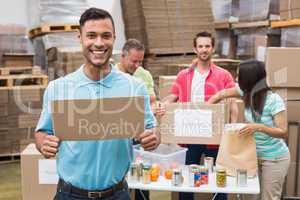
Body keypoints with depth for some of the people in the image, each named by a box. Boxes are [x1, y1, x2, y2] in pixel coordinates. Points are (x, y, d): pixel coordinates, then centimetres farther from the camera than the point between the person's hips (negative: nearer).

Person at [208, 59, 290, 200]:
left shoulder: (274, 100, -23)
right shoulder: (247, 92, -6)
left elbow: (283, 132, -23)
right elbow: (222, 94, 9)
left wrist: (259, 127, -36)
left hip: (275, 159, -6)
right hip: (256, 156, 6)